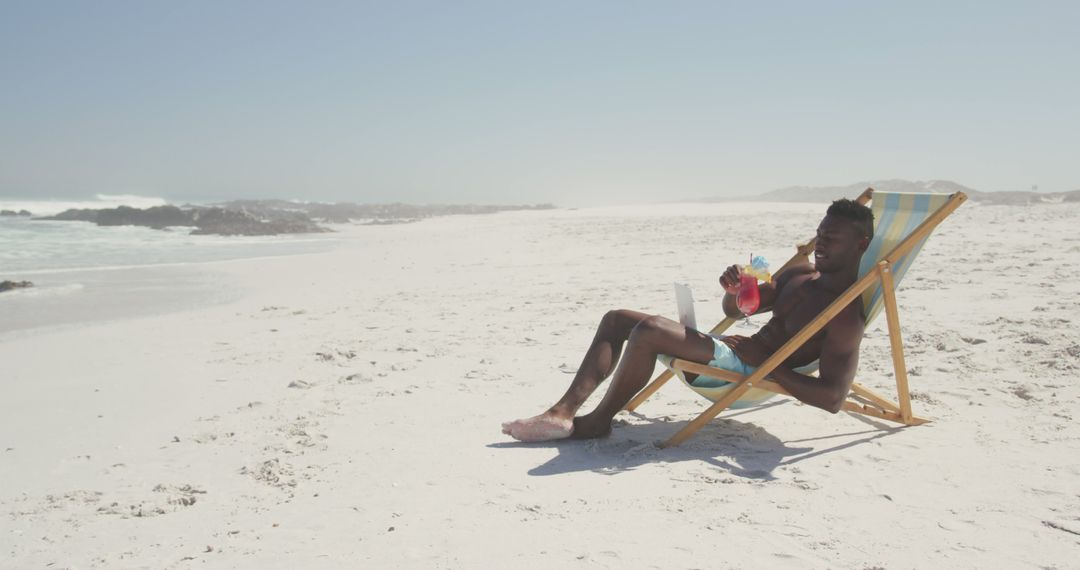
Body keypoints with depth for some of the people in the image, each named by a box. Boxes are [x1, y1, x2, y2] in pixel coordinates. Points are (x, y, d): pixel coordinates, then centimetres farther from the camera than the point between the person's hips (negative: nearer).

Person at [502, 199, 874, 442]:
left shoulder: (846, 315, -12)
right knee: (617, 319, 5)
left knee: (648, 330, -31)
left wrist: (765, 364, -20)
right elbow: (734, 309, 22)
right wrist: (734, 290, -2)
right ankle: (564, 413, -9)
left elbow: (833, 398, -22)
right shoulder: (801, 274, 15)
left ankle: (598, 420, -10)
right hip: (728, 351, 10)